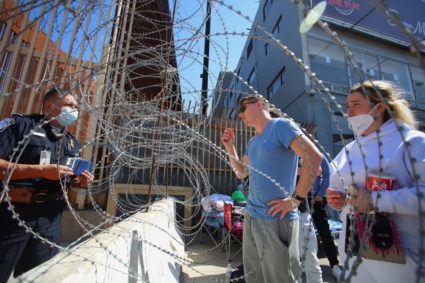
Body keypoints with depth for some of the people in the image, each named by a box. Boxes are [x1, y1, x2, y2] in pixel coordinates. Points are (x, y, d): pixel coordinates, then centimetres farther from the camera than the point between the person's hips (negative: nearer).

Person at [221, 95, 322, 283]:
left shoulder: (281, 126, -10)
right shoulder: (252, 142, 15)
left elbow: (314, 157, -19)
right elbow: (241, 173, 19)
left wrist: (296, 199, -19)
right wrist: (230, 147, 9)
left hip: (276, 218, -8)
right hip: (251, 216, 8)